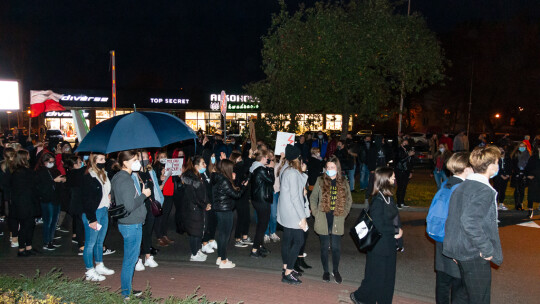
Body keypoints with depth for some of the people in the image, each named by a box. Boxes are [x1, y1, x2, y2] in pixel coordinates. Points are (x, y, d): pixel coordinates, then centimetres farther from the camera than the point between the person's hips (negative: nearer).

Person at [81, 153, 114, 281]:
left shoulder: (103, 174, 12)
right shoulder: (88, 177, -14)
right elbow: (87, 200, -17)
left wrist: (109, 195, 7)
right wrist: (92, 219, -18)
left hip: (104, 211, 8)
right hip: (92, 214, -8)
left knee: (100, 241, 18)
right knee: (90, 243, 2)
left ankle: (99, 266, 30)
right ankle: (90, 272, 12)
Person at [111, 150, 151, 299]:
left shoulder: (118, 177, 11)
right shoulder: (125, 180, -21)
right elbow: (129, 206, -26)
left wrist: (141, 194, 9)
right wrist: (144, 195, -14)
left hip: (127, 224, 10)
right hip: (131, 225, -10)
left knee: (131, 258, 19)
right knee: (130, 260, 1)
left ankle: (128, 289, 31)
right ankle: (126, 294, 13)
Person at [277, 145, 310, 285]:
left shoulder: (286, 170, 10)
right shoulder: (293, 173, -20)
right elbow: (295, 197, -22)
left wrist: (302, 172, 7)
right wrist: (302, 217, -20)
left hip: (286, 213, 10)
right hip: (293, 213, -10)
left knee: (287, 239, 16)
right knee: (299, 241, -5)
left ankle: (286, 268, 28)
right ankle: (288, 274, -2)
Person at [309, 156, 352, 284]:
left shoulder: (343, 182, 3)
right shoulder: (320, 181, -1)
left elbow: (349, 200, 13)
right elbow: (313, 198, 6)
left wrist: (344, 214, 4)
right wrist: (316, 213, -2)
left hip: (337, 221, 1)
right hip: (323, 221, 0)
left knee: (336, 247, 4)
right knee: (324, 247, 9)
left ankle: (336, 271, 26)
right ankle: (326, 271, 26)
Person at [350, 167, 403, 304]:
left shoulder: (389, 197, 7)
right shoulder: (378, 200, -21)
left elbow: (394, 219, 7)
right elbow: (378, 227, -21)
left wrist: (397, 232, -10)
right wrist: (396, 231, -11)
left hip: (389, 245, 8)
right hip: (379, 246, -8)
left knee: (388, 277, 16)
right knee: (376, 277, 5)